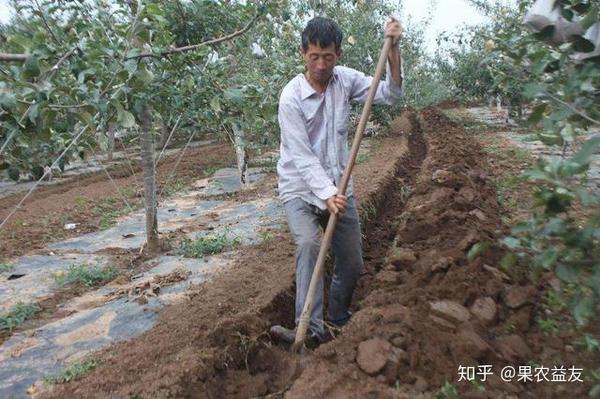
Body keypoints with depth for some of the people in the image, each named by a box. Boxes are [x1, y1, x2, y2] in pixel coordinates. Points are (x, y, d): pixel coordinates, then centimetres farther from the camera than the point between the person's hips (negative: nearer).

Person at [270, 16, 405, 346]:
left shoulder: (345, 79, -2)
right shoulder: (291, 97, -16)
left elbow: (389, 94, -3)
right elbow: (301, 156, -21)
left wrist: (392, 49, -15)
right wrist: (326, 194, -32)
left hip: (338, 187, 5)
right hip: (301, 188, -4)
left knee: (352, 263, 10)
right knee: (308, 244, -31)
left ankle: (338, 320, 32)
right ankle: (311, 329, -23)